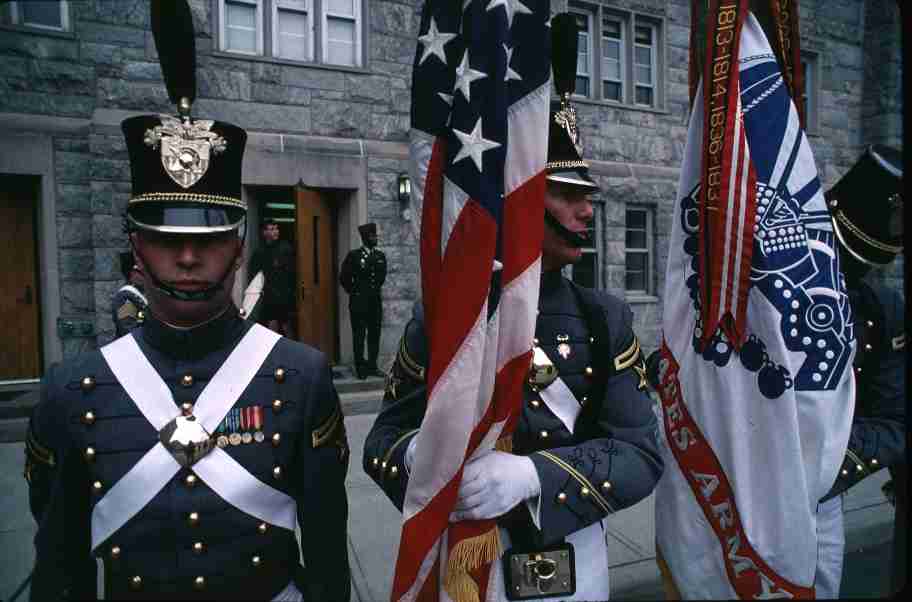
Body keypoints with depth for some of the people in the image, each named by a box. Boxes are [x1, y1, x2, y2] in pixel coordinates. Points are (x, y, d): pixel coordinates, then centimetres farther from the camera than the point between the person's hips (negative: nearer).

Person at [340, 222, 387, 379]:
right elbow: (344, 277, -3)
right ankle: (360, 368, 11)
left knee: (374, 335, 8)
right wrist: (353, 292, 3)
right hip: (358, 302, -4)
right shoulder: (354, 255, -6)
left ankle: (372, 366, 18)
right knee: (359, 335, 2)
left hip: (375, 301, 4)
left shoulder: (380, 256, 7)